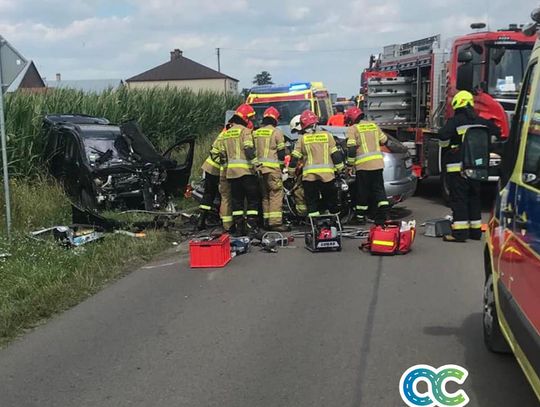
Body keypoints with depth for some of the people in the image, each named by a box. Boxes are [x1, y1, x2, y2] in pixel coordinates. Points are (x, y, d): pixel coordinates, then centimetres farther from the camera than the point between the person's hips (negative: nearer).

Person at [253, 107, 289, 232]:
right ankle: (275, 222, -13)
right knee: (276, 194, -6)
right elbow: (281, 151, -3)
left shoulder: (256, 133, 14)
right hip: (272, 167, -6)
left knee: (265, 195, 13)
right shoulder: (276, 132, -3)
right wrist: (282, 161, 15)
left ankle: (267, 221, 14)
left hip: (259, 167, 6)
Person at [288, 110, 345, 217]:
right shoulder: (327, 135, 5)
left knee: (311, 201, 6)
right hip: (327, 173, 1)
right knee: (331, 200, 14)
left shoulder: (302, 138, 4)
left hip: (309, 175, 0)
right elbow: (335, 154, 4)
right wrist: (340, 168, 13)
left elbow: (295, 157, 5)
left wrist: (291, 170, 17)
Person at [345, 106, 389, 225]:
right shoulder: (373, 125, 16)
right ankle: (383, 214, -4)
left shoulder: (353, 129, -1)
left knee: (363, 191, 6)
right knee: (379, 189, 8)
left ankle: (361, 216, 15)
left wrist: (350, 163, -1)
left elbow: (351, 149, -10)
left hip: (363, 164, -4)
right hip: (378, 163, 5)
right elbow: (384, 141, 23)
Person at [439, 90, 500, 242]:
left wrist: (446, 147, 1)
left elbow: (443, 137, -20)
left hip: (458, 166, -6)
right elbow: (496, 132, 21)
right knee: (474, 197, 15)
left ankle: (459, 232, -8)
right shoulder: (481, 121, 10)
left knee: (458, 198, -4)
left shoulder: (455, 121, -9)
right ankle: (475, 230, 20)